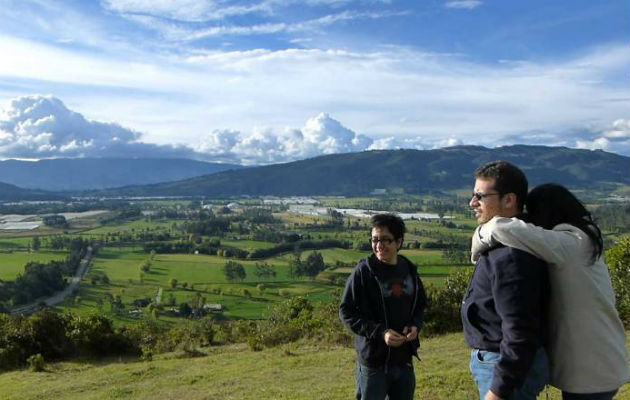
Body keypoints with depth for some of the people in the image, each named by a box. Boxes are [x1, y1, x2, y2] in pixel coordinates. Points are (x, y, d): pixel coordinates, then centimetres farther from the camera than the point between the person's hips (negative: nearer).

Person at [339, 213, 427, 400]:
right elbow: (346, 311, -11)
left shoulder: (410, 271, 3)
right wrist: (380, 332, -20)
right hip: (373, 360, -5)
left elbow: (420, 305, 16)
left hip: (404, 359, 5)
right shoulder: (363, 272, -12)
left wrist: (415, 325, -6)